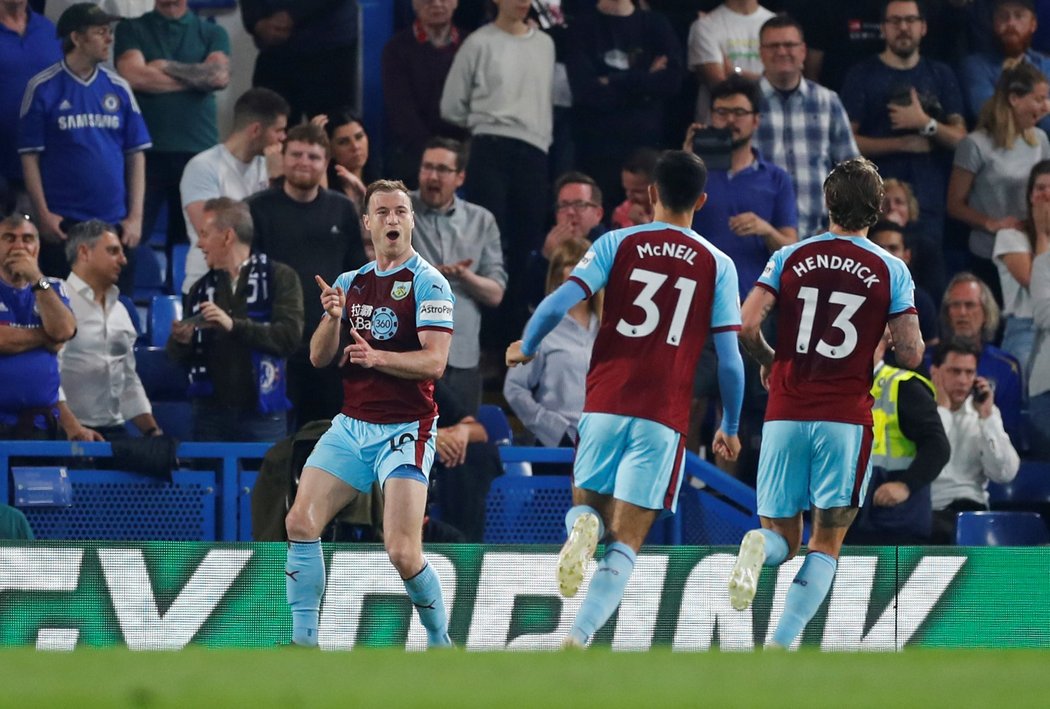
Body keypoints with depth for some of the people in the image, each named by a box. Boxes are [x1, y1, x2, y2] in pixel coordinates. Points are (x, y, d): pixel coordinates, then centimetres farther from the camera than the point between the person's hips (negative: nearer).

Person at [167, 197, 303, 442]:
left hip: (262, 413, -4)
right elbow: (180, 356, 17)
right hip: (211, 413, 4)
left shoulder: (279, 277, 0)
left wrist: (234, 325, -22)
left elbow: (289, 337, -13)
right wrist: (181, 340, -7)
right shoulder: (203, 288, 15)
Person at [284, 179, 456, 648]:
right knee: (301, 522, -9)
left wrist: (377, 357, -30)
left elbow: (434, 362, -15)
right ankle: (304, 640, -1)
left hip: (404, 430, -6)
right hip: (350, 427, 6)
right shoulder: (350, 283, 12)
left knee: (403, 553, -16)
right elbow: (318, 357, 7)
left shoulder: (428, 283, -6)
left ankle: (439, 641, 7)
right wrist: (333, 318, -13)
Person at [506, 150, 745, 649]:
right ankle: (578, 638, -17)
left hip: (605, 403, 0)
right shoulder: (718, 265, 5)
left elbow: (560, 302, -5)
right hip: (664, 416, 0)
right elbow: (730, 361, 3)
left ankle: (583, 528, -16)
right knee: (625, 543, 1)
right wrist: (730, 428, 16)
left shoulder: (618, 244, 5)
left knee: (586, 506, 21)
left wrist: (525, 348, 14)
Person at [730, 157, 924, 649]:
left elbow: (746, 326, -5)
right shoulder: (890, 270, 0)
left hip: (786, 414, 2)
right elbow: (911, 356, -5)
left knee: (783, 537, 13)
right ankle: (780, 646, -11)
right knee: (826, 545, 6)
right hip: (846, 419, -2)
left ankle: (759, 548, -24)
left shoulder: (789, 259, 5)